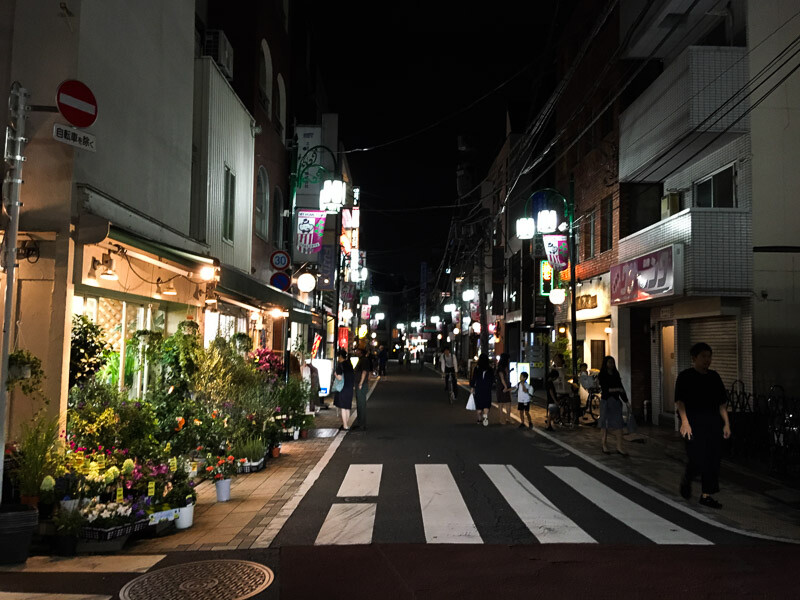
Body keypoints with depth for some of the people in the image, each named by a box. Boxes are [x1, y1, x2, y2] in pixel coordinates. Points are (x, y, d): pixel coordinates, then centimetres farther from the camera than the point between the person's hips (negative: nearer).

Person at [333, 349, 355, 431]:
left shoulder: (340, 365, -14)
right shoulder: (349, 364, 9)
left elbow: (339, 377, -20)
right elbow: (352, 376, 15)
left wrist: (335, 374, -2)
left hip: (342, 389, -7)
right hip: (350, 388, 7)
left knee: (342, 408, -1)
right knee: (347, 407, 13)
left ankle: (345, 426, -1)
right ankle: (346, 425, 19)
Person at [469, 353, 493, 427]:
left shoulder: (476, 368, -6)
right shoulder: (490, 368, -2)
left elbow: (473, 378, -6)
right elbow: (493, 379, 4)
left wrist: (472, 387, 4)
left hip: (478, 388, 0)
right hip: (487, 389, 0)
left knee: (478, 404, 11)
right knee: (486, 404, 3)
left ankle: (480, 419, 17)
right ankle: (485, 416, -20)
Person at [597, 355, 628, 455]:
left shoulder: (616, 374, 12)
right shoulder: (602, 375, -4)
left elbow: (621, 387, 12)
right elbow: (604, 389, -13)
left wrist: (626, 400, 8)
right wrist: (616, 389, -20)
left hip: (616, 401, 4)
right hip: (606, 401, -4)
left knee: (618, 424, -3)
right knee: (605, 424, 4)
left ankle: (619, 447, -3)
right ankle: (604, 445, 16)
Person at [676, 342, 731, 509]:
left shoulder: (714, 376, 12)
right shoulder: (685, 377, -3)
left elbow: (722, 403, 16)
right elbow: (679, 401, -11)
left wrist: (726, 423, 9)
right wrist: (684, 422, -21)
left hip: (713, 423, 5)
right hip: (694, 423, -5)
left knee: (713, 459, 4)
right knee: (696, 459, -9)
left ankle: (706, 495, 15)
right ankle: (686, 480, 22)